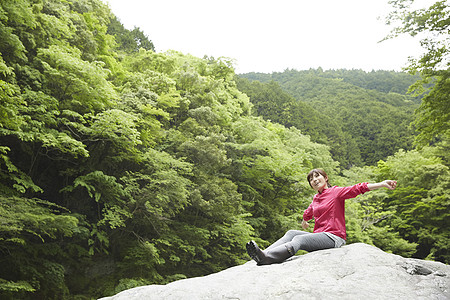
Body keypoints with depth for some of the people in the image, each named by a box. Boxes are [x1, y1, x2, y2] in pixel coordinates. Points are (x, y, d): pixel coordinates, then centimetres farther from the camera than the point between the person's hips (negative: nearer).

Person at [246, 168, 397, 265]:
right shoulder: (315, 199, 20)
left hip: (334, 237, -7)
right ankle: (264, 254, -33)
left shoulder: (336, 192, 0)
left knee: (298, 240, -28)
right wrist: (304, 222, 59)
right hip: (319, 235, 7)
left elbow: (358, 188, -13)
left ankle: (266, 257, -46)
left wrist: (383, 184, -25)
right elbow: (308, 213, 41)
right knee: (291, 233, -14)